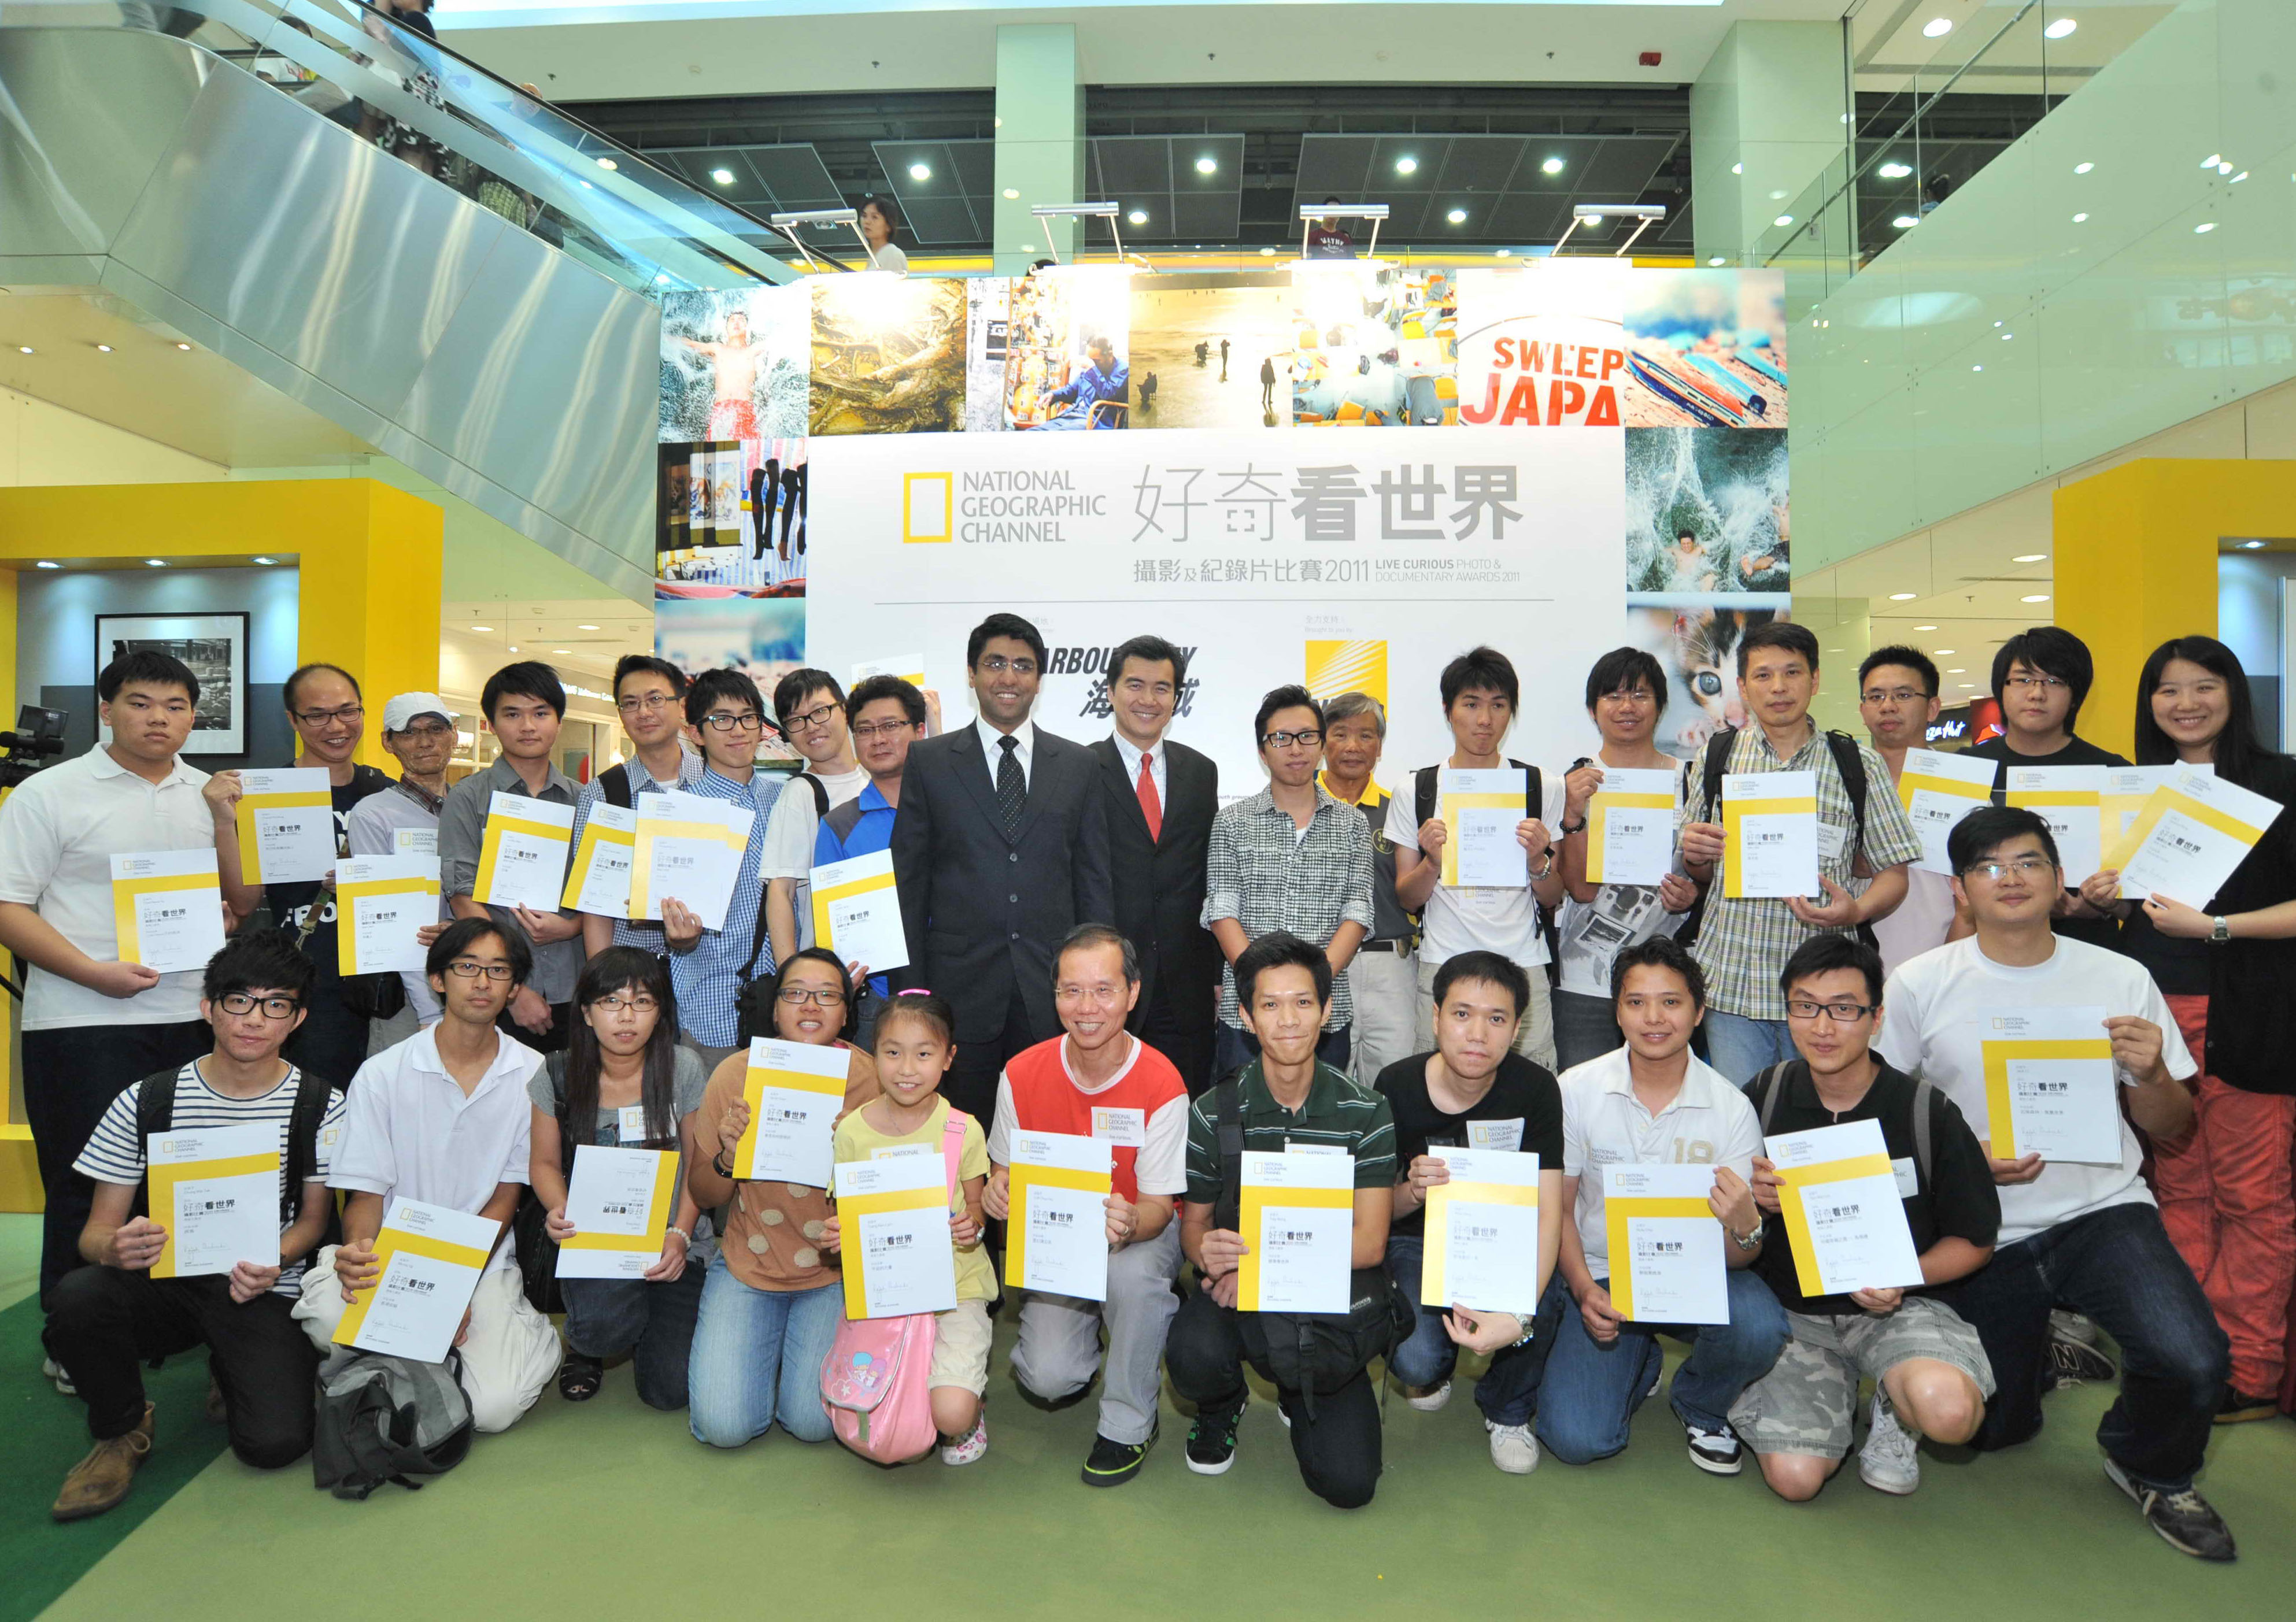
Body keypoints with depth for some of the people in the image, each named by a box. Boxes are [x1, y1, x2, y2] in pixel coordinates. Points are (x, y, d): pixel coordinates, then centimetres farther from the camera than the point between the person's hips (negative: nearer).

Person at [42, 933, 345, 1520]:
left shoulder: (322, 1106, -4)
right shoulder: (146, 1102, -1)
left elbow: (313, 1218, 4)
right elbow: (96, 1232, 1)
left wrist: (274, 1263, -18)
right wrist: (116, 1248, -24)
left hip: (263, 1294, -1)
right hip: (162, 1282, 2)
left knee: (275, 1443, -21)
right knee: (77, 1296, -32)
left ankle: (230, 1374, 17)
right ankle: (122, 1429, -2)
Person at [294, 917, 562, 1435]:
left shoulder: (533, 1075, 0)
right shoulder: (383, 1074, -1)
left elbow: (504, 1198, 1)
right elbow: (366, 1193, -2)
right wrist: (358, 1251, -25)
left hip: (483, 1263, 0)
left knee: (493, 1407, -21)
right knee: (330, 1315, -34)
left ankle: (531, 1334, 11)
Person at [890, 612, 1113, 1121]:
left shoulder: (1079, 765, 10)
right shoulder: (927, 761, 5)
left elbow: (1093, 879, 10)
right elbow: (908, 882, 4)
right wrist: (909, 989, -2)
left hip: (1052, 991, 1)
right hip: (960, 990, -1)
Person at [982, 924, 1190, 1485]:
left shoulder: (1161, 1084, -20)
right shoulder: (1022, 1073, -11)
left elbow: (1158, 1206, -17)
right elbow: (1005, 1169, 2)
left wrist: (1129, 1223, -41)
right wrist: (995, 1192, -23)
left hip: (1139, 1234, -2)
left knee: (1134, 1270, -37)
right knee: (1047, 1376, -19)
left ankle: (1129, 1424, -10)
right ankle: (1084, 1341, 22)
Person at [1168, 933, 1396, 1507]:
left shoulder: (1365, 1112, -6)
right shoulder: (1214, 1113, -4)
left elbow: (1369, 1244, -9)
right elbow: (1193, 1224, 3)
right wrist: (1207, 1251, -23)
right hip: (1231, 1286, 0)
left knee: (1348, 1483, -13)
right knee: (1193, 1355, -34)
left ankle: (1297, 1392, 22)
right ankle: (1221, 1406, 7)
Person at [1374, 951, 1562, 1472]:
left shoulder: (1534, 1089, -19)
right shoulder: (1396, 1087, -18)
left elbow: (1547, 1211, -27)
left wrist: (1522, 1309, -44)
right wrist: (1411, 1192, -34)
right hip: (1417, 1238, 0)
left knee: (1528, 1288, -32)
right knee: (1418, 1362, -24)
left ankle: (1507, 1411, 2)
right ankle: (1434, 1366, 19)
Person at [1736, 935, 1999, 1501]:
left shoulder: (1928, 1112, -8)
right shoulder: (1764, 1095, -3)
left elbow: (1974, 1240, 0)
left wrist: (1904, 1277, -18)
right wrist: (1755, 1200, -16)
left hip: (1898, 1307, -1)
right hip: (1793, 1310, 2)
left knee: (1949, 1410, -35)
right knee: (1795, 1477, -16)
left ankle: (1895, 1409, 5)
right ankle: (1837, 1393, 18)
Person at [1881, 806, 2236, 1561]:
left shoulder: (2121, 980, -1)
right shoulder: (1918, 986, -6)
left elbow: (2171, 1131, 6)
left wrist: (2152, 1075, -15)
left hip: (2102, 1210, 0)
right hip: (1980, 1230, 0)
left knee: (2193, 1362, -26)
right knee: (1984, 1432, 9)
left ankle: (2150, 1469, 10)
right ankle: (2033, 1351, 45)